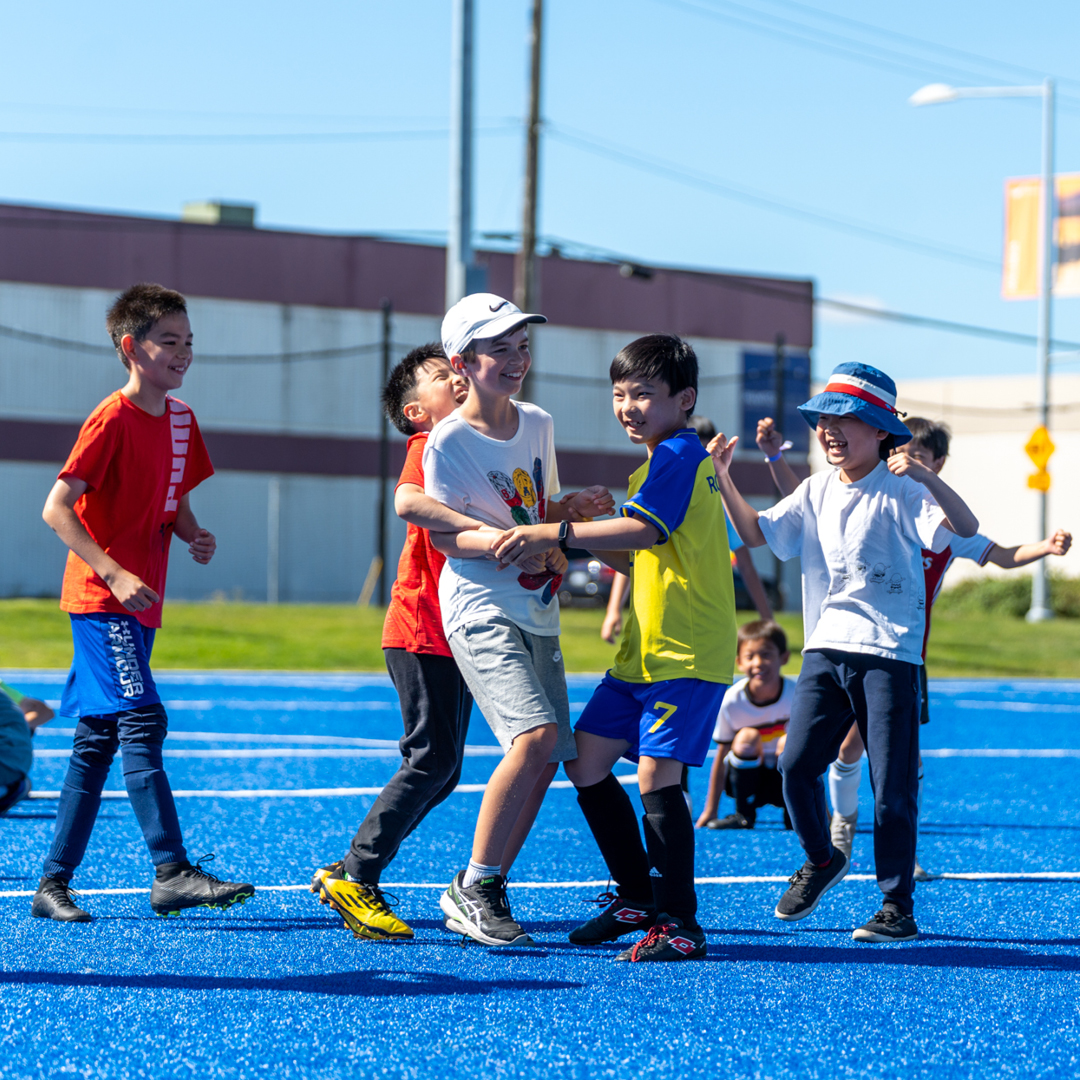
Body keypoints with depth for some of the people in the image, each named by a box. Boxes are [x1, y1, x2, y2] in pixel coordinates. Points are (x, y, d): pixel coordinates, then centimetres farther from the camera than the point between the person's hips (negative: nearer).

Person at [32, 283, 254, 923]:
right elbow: (57, 507, -17)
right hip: (101, 600, -8)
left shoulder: (181, 419, 12)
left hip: (141, 604, 8)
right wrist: (114, 573, -25)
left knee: (98, 740, 9)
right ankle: (172, 872, -20)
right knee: (142, 722, -17)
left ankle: (54, 883, 13)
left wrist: (194, 534, 1)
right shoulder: (112, 420, -12)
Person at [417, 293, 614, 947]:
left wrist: (574, 508, 2)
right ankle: (473, 886, -13)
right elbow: (444, 535, -9)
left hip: (537, 615, 8)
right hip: (481, 611, -7)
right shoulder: (449, 441, -9)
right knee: (535, 736, -24)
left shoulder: (539, 425, 11)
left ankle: (483, 898, 13)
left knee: (548, 758, 3)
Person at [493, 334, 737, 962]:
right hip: (645, 651, 10)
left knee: (656, 771, -16)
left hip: (689, 652, -10)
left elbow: (643, 530, -25)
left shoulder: (679, 455, -11)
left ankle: (679, 923, -10)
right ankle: (638, 896, 21)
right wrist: (587, 543, 9)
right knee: (586, 763, 9)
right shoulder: (663, 461, 20)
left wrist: (555, 533, -25)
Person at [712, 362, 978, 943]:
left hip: (889, 652, -5)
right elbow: (758, 531, 12)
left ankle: (898, 906, 7)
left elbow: (965, 527, -21)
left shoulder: (901, 491, -7)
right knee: (796, 763, -4)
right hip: (825, 648, 5)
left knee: (892, 784, -3)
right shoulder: (816, 491, 13)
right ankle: (820, 859, 23)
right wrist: (723, 479, 2)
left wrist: (925, 476, -35)